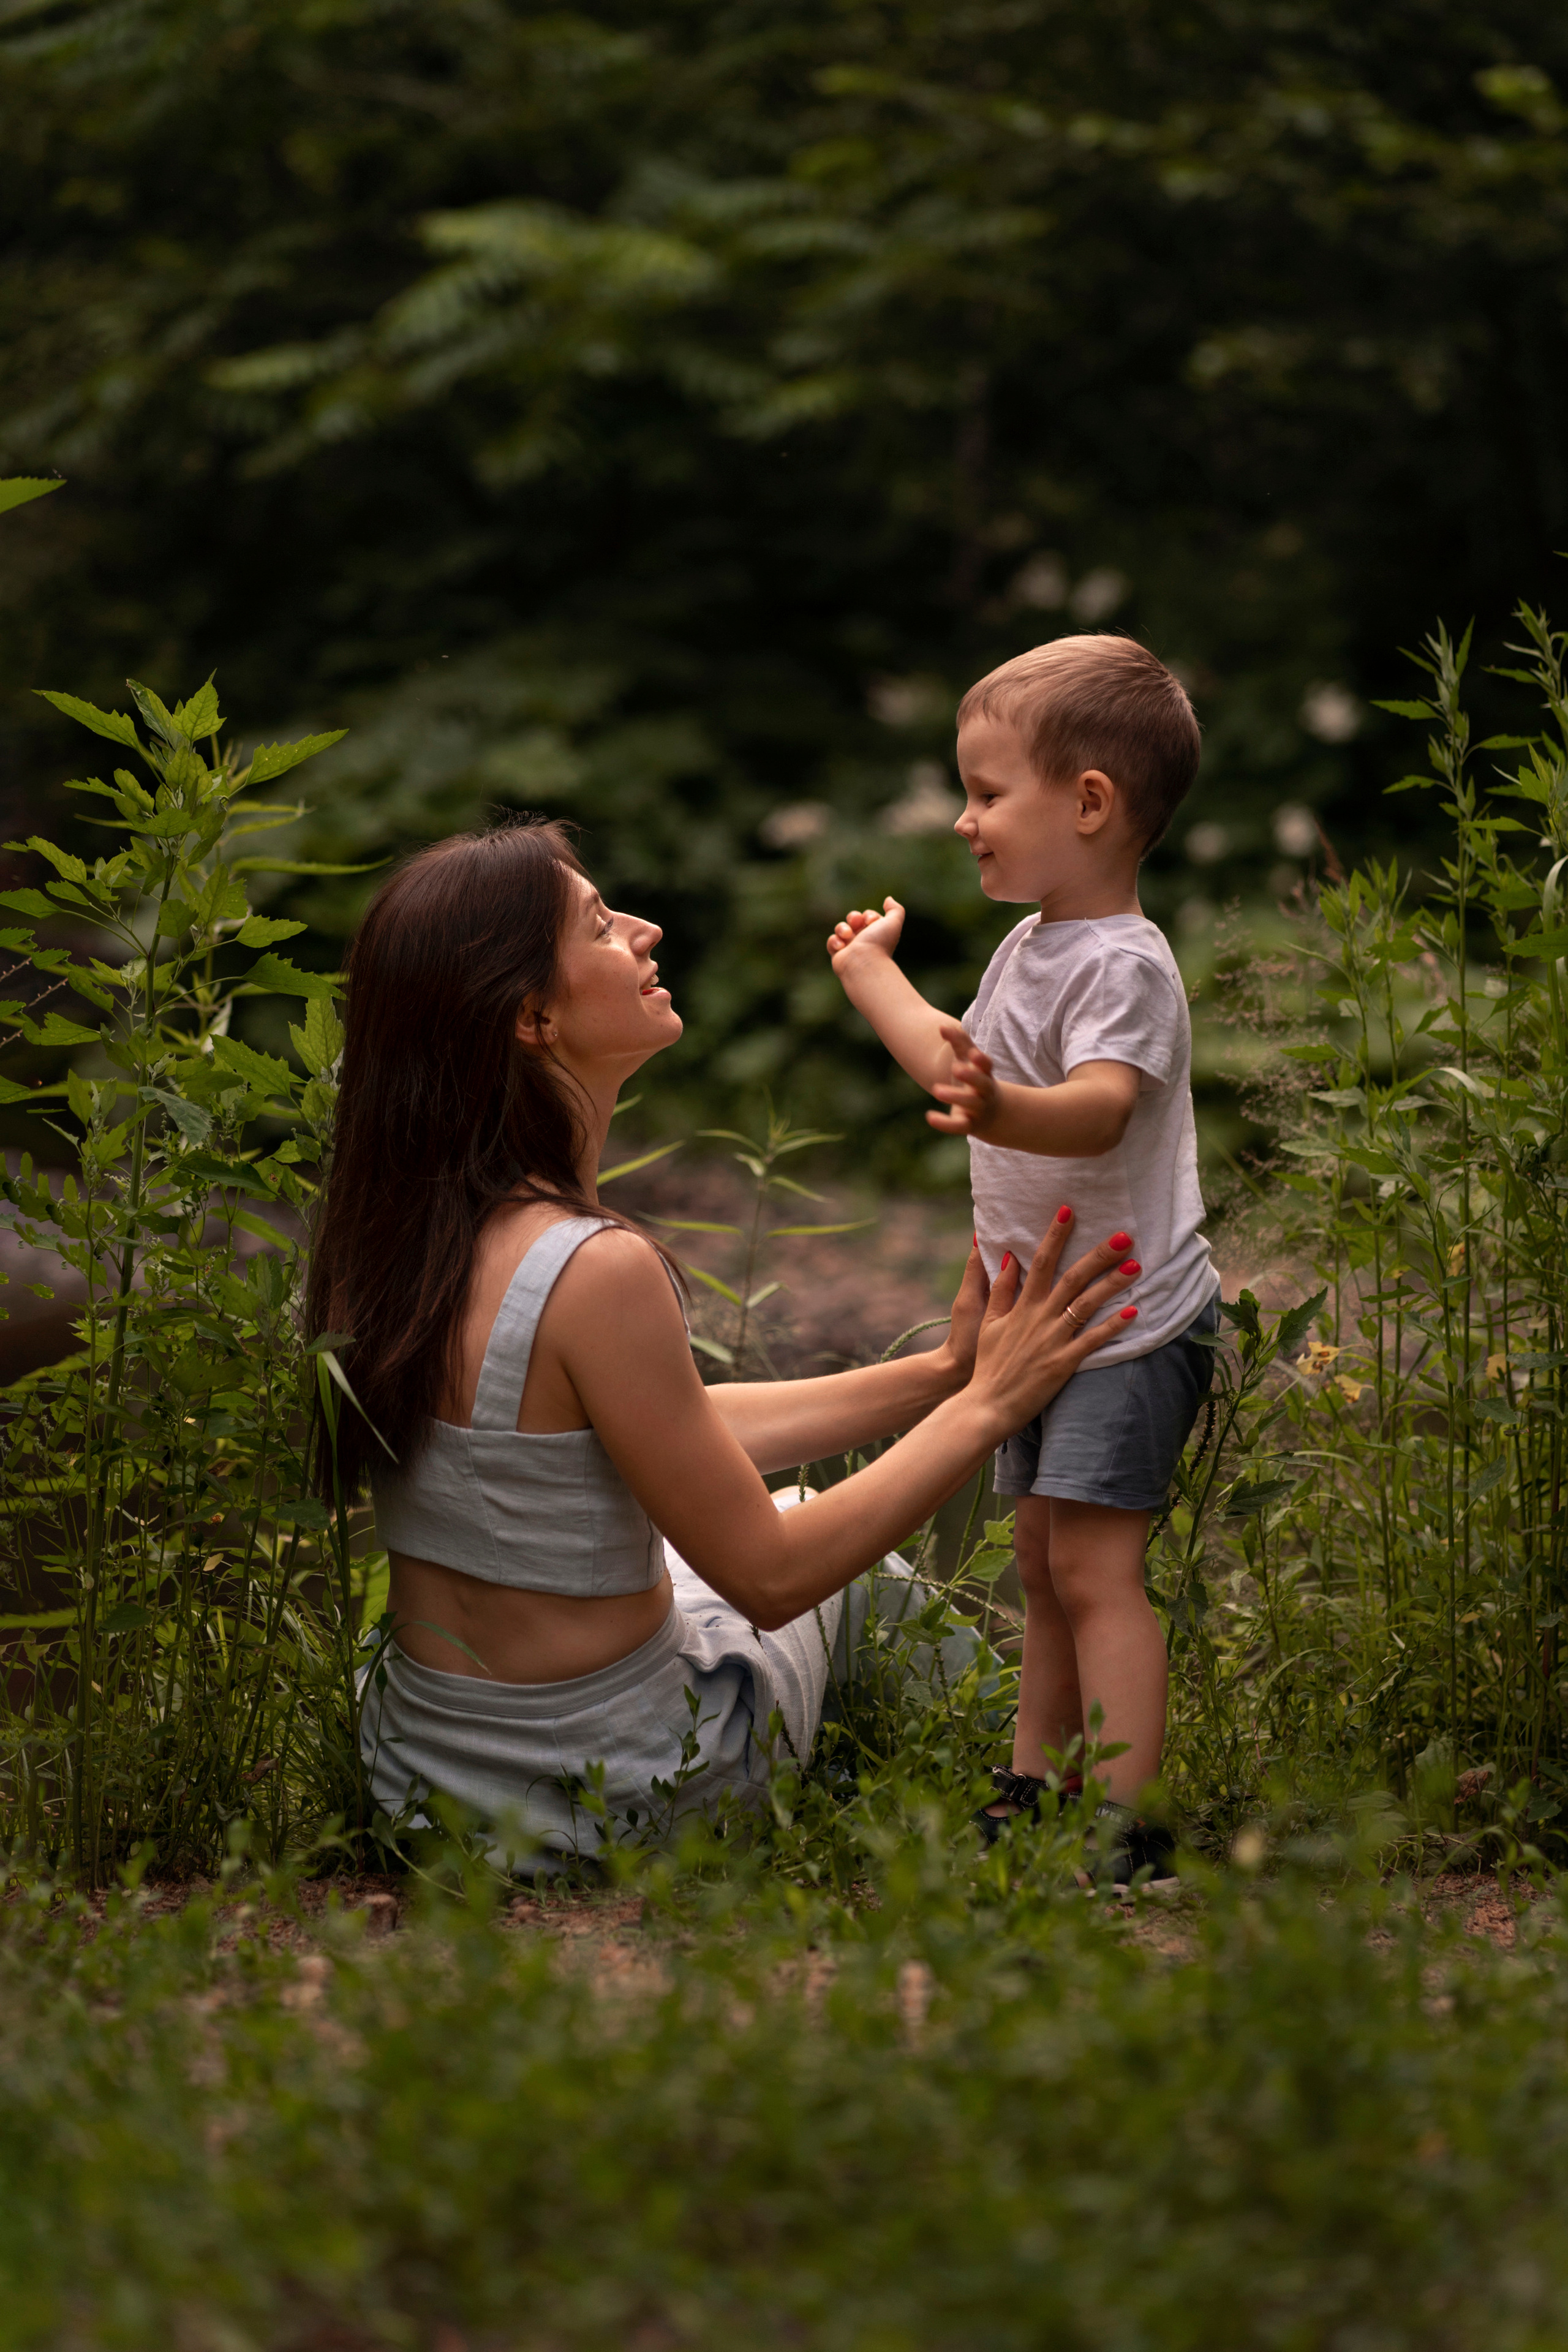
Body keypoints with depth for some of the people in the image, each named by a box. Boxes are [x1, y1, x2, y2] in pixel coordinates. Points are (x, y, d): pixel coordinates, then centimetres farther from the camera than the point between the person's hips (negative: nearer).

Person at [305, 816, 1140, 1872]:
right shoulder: (596, 1271, -29)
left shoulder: (391, 1231, -3)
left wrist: (936, 1376, 9)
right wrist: (987, 1403, -10)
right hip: (607, 1800, -6)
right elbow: (770, 1577, -19)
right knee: (865, 1570, 25)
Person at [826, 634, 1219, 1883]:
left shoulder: (1124, 964, -19)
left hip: (1132, 1319, -10)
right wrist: (875, 973, 40)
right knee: (1041, 1556, 14)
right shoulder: (1029, 946, 11)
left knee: (1095, 1561, -14)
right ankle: (1034, 1785, 23)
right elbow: (961, 1060, 30)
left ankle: (1125, 1821, -15)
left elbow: (1101, 1107, -38)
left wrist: (1002, 1109, -57)